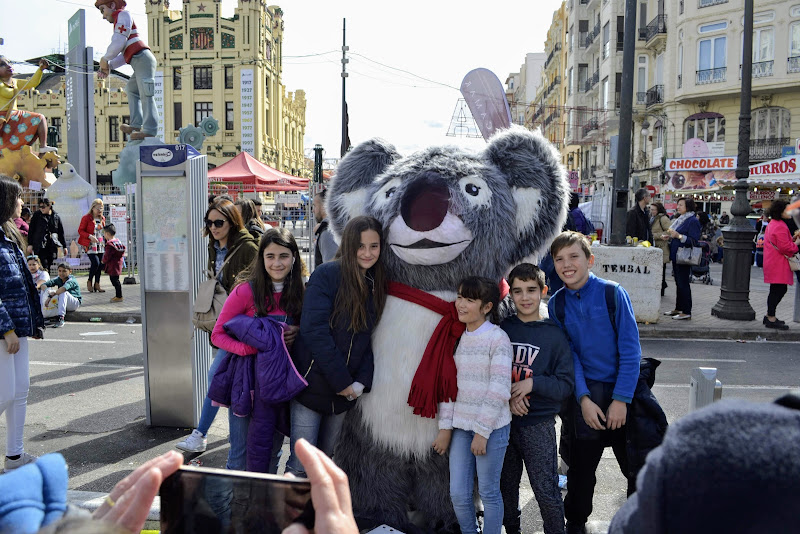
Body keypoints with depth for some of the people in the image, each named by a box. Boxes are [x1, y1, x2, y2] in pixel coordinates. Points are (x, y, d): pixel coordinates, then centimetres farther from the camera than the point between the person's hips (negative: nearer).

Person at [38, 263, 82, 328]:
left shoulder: (71, 280, -16)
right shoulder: (58, 279, 3)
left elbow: (64, 288, -37)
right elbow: (44, 284, -10)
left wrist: (50, 296, -42)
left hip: (75, 303, -6)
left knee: (63, 292, -34)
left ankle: (60, 319, -39)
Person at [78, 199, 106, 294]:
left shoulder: (102, 218, 12)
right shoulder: (86, 218, -5)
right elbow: (80, 230, -6)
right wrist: (90, 236, -20)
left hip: (100, 245, 6)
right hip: (90, 245, -6)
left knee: (100, 265, 3)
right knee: (95, 263, -16)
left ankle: (97, 284, 12)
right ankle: (89, 281, 6)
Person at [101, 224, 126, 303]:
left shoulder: (109, 244, -20)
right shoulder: (118, 241, 9)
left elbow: (107, 256, -20)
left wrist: (104, 261, 1)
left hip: (113, 266, -10)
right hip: (118, 263, 10)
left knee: (115, 280, -3)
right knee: (115, 280, 17)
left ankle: (119, 296, 1)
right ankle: (118, 295, 24)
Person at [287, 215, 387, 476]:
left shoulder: (377, 284, 7)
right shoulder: (327, 274, -12)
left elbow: (370, 338, 7)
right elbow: (314, 331, -19)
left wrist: (362, 381, -8)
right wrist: (342, 381, -17)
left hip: (345, 390, 5)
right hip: (313, 384, -5)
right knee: (301, 464, -1)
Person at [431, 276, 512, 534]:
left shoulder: (498, 338, -10)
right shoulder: (458, 338, 7)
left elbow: (499, 390, -14)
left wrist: (482, 431, -15)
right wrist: (445, 427, 4)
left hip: (491, 427, -5)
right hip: (461, 426, 5)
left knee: (488, 492, 6)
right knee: (458, 494, 8)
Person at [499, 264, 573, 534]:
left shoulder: (555, 334, -3)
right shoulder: (501, 329, 1)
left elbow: (566, 384, -4)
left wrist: (533, 383, -19)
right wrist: (508, 398, -11)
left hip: (539, 425, -2)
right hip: (503, 421, 3)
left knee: (546, 491, 1)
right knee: (505, 487, 16)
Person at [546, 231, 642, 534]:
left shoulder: (613, 294, -11)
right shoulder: (556, 305, -1)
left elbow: (631, 350, -11)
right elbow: (569, 356, -1)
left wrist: (621, 399, -15)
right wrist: (583, 398, -12)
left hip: (623, 390, -2)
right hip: (586, 394, 2)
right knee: (581, 466, 12)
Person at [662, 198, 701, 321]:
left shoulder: (693, 221, -11)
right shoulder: (680, 219, 16)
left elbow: (693, 241, -17)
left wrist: (678, 236, -24)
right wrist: (669, 237, 9)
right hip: (676, 256, 9)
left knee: (683, 283, -6)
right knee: (678, 283, 14)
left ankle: (686, 312, -2)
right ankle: (678, 309, 22)